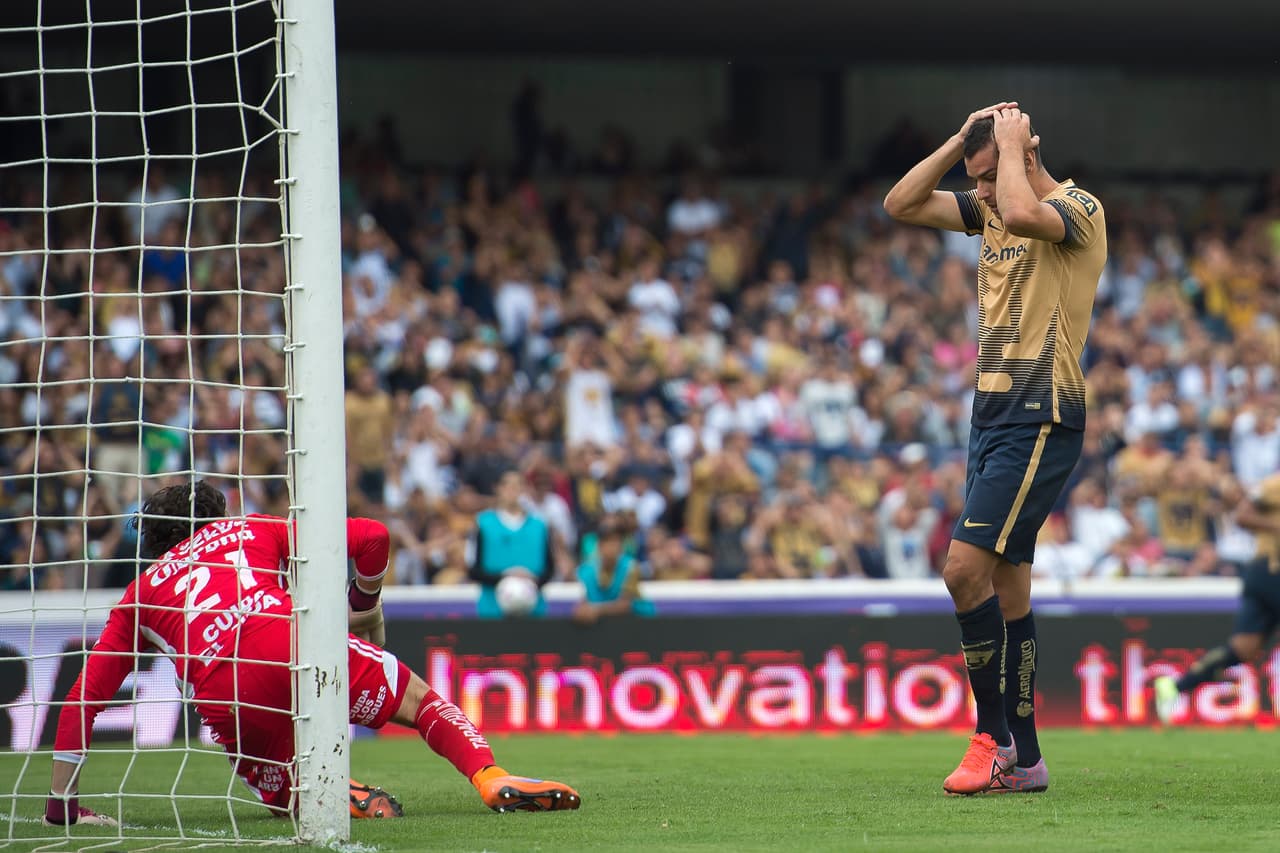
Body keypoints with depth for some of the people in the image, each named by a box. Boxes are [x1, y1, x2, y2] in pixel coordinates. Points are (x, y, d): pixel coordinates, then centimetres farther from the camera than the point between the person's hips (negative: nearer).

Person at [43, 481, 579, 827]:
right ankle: (492, 780, -12)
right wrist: (365, 610, 39)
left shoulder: (138, 595, 31)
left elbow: (83, 698, 24)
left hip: (223, 694, 1)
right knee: (421, 701, 15)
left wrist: (62, 804, 28)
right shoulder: (247, 531, 30)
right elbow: (371, 537, 21)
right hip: (287, 636, -1)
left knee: (284, 797, 23)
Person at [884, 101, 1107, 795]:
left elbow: (1023, 215, -31)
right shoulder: (990, 211, 15)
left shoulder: (1079, 208, -9)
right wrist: (963, 140, 4)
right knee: (1005, 586, 7)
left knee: (965, 569, -17)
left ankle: (993, 736, -10)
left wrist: (1009, 142, -16)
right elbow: (901, 204, 12)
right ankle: (1022, 759, 9)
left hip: (1039, 420, -9)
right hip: (992, 417, 9)